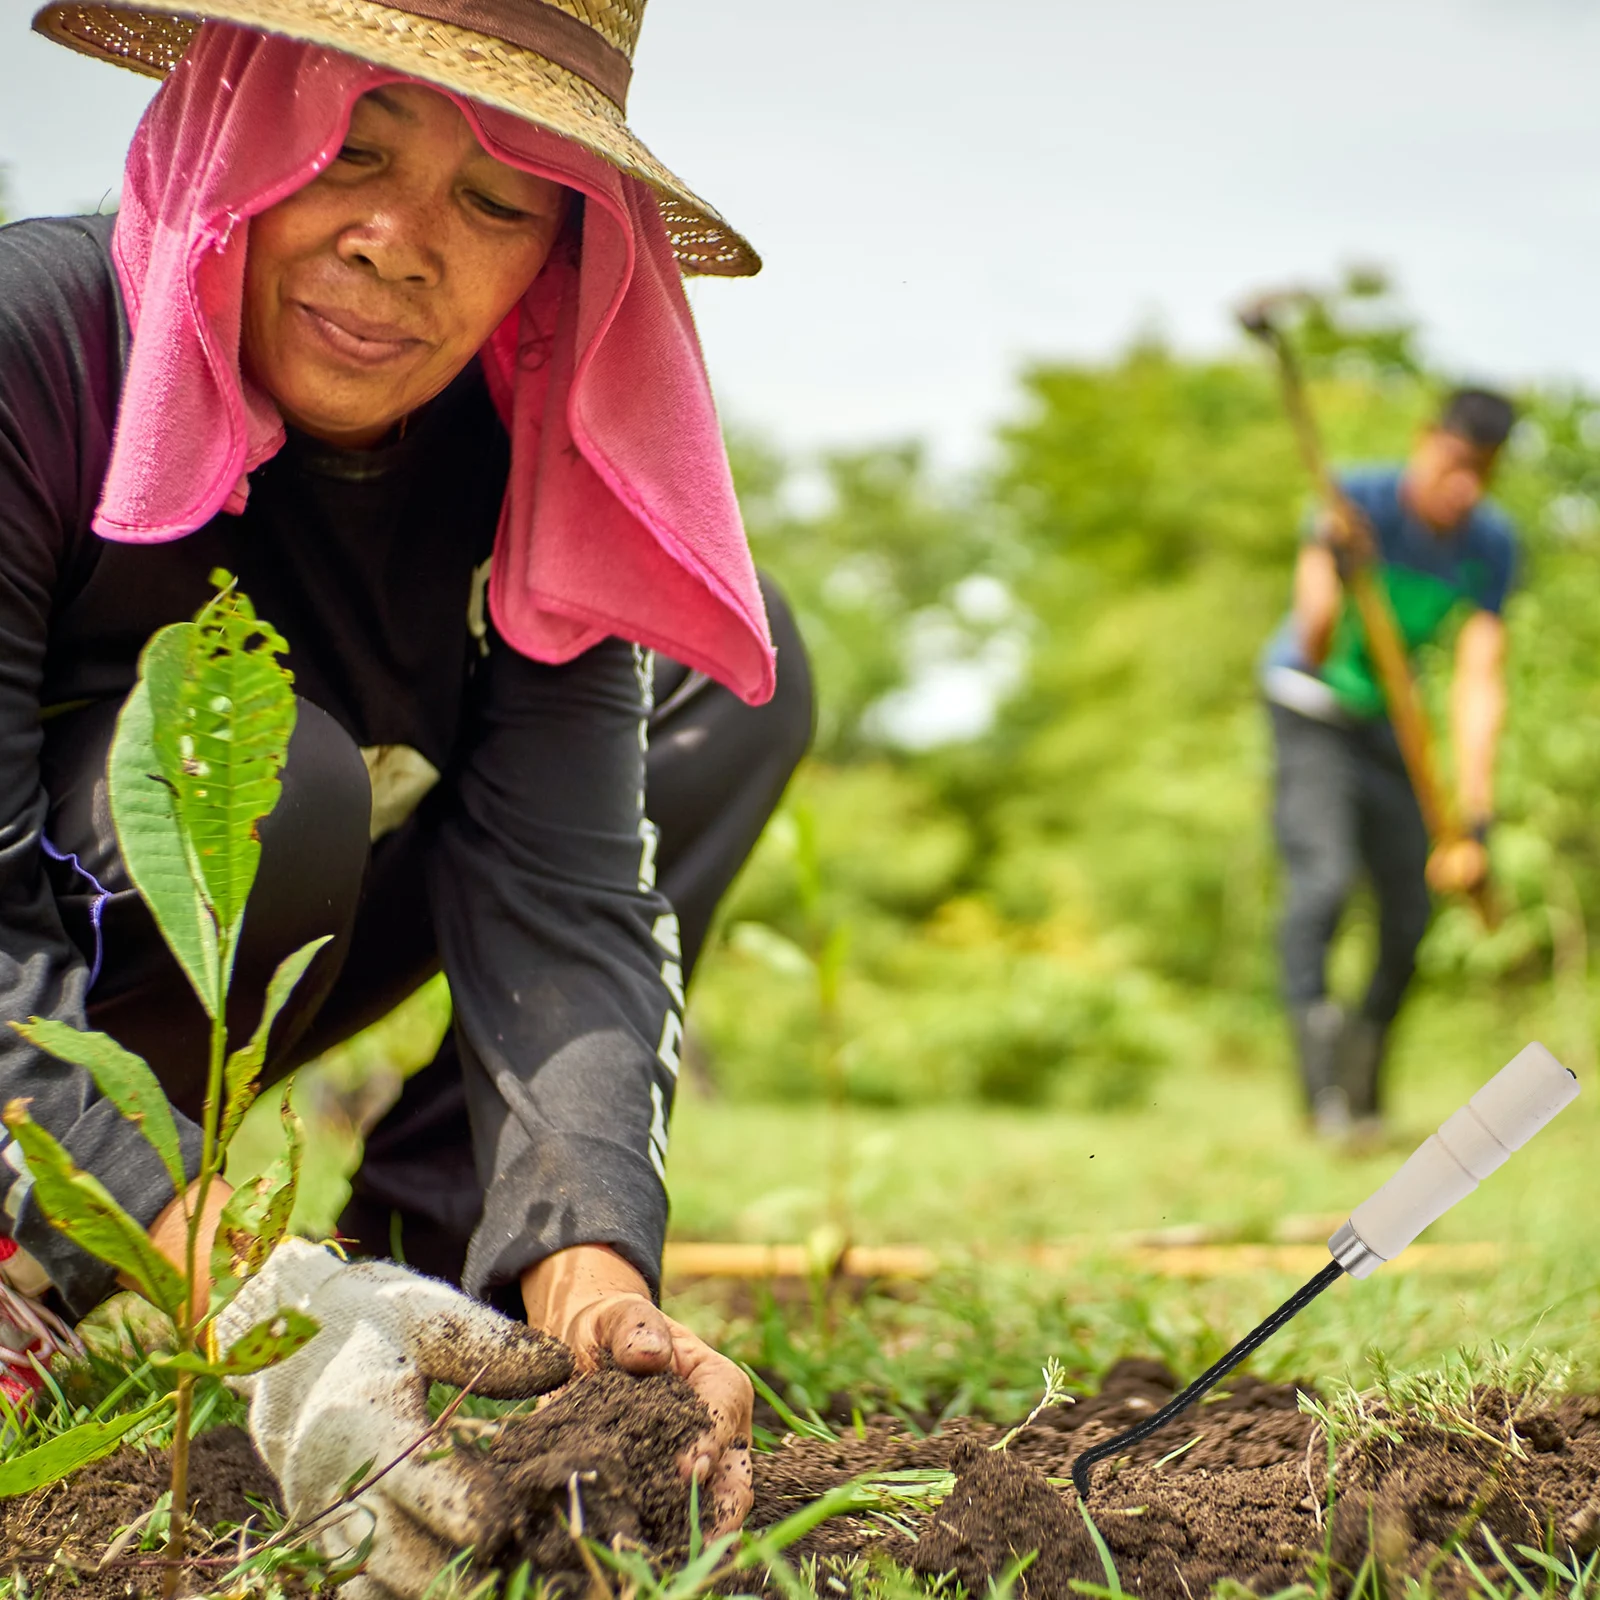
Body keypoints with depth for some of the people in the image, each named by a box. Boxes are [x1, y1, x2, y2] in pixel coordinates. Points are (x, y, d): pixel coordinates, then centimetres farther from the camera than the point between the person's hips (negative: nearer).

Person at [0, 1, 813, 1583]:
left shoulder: (532, 466, -14)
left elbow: (563, 902, -22)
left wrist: (593, 1280, -40)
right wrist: (252, 1286, -47)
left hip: (222, 989, 5)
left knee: (738, 662, -5)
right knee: (265, 777, -36)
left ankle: (432, 1250, -9)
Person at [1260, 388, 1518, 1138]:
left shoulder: (1491, 545, -13)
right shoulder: (1360, 501, -26)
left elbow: (1479, 687, -16)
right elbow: (1316, 651, -34)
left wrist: (1473, 821, -23)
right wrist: (1334, 570, -55)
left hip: (1389, 718, 4)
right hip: (1309, 707, -4)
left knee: (1409, 915, 2)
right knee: (1324, 873, -28)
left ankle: (1362, 1094, 18)